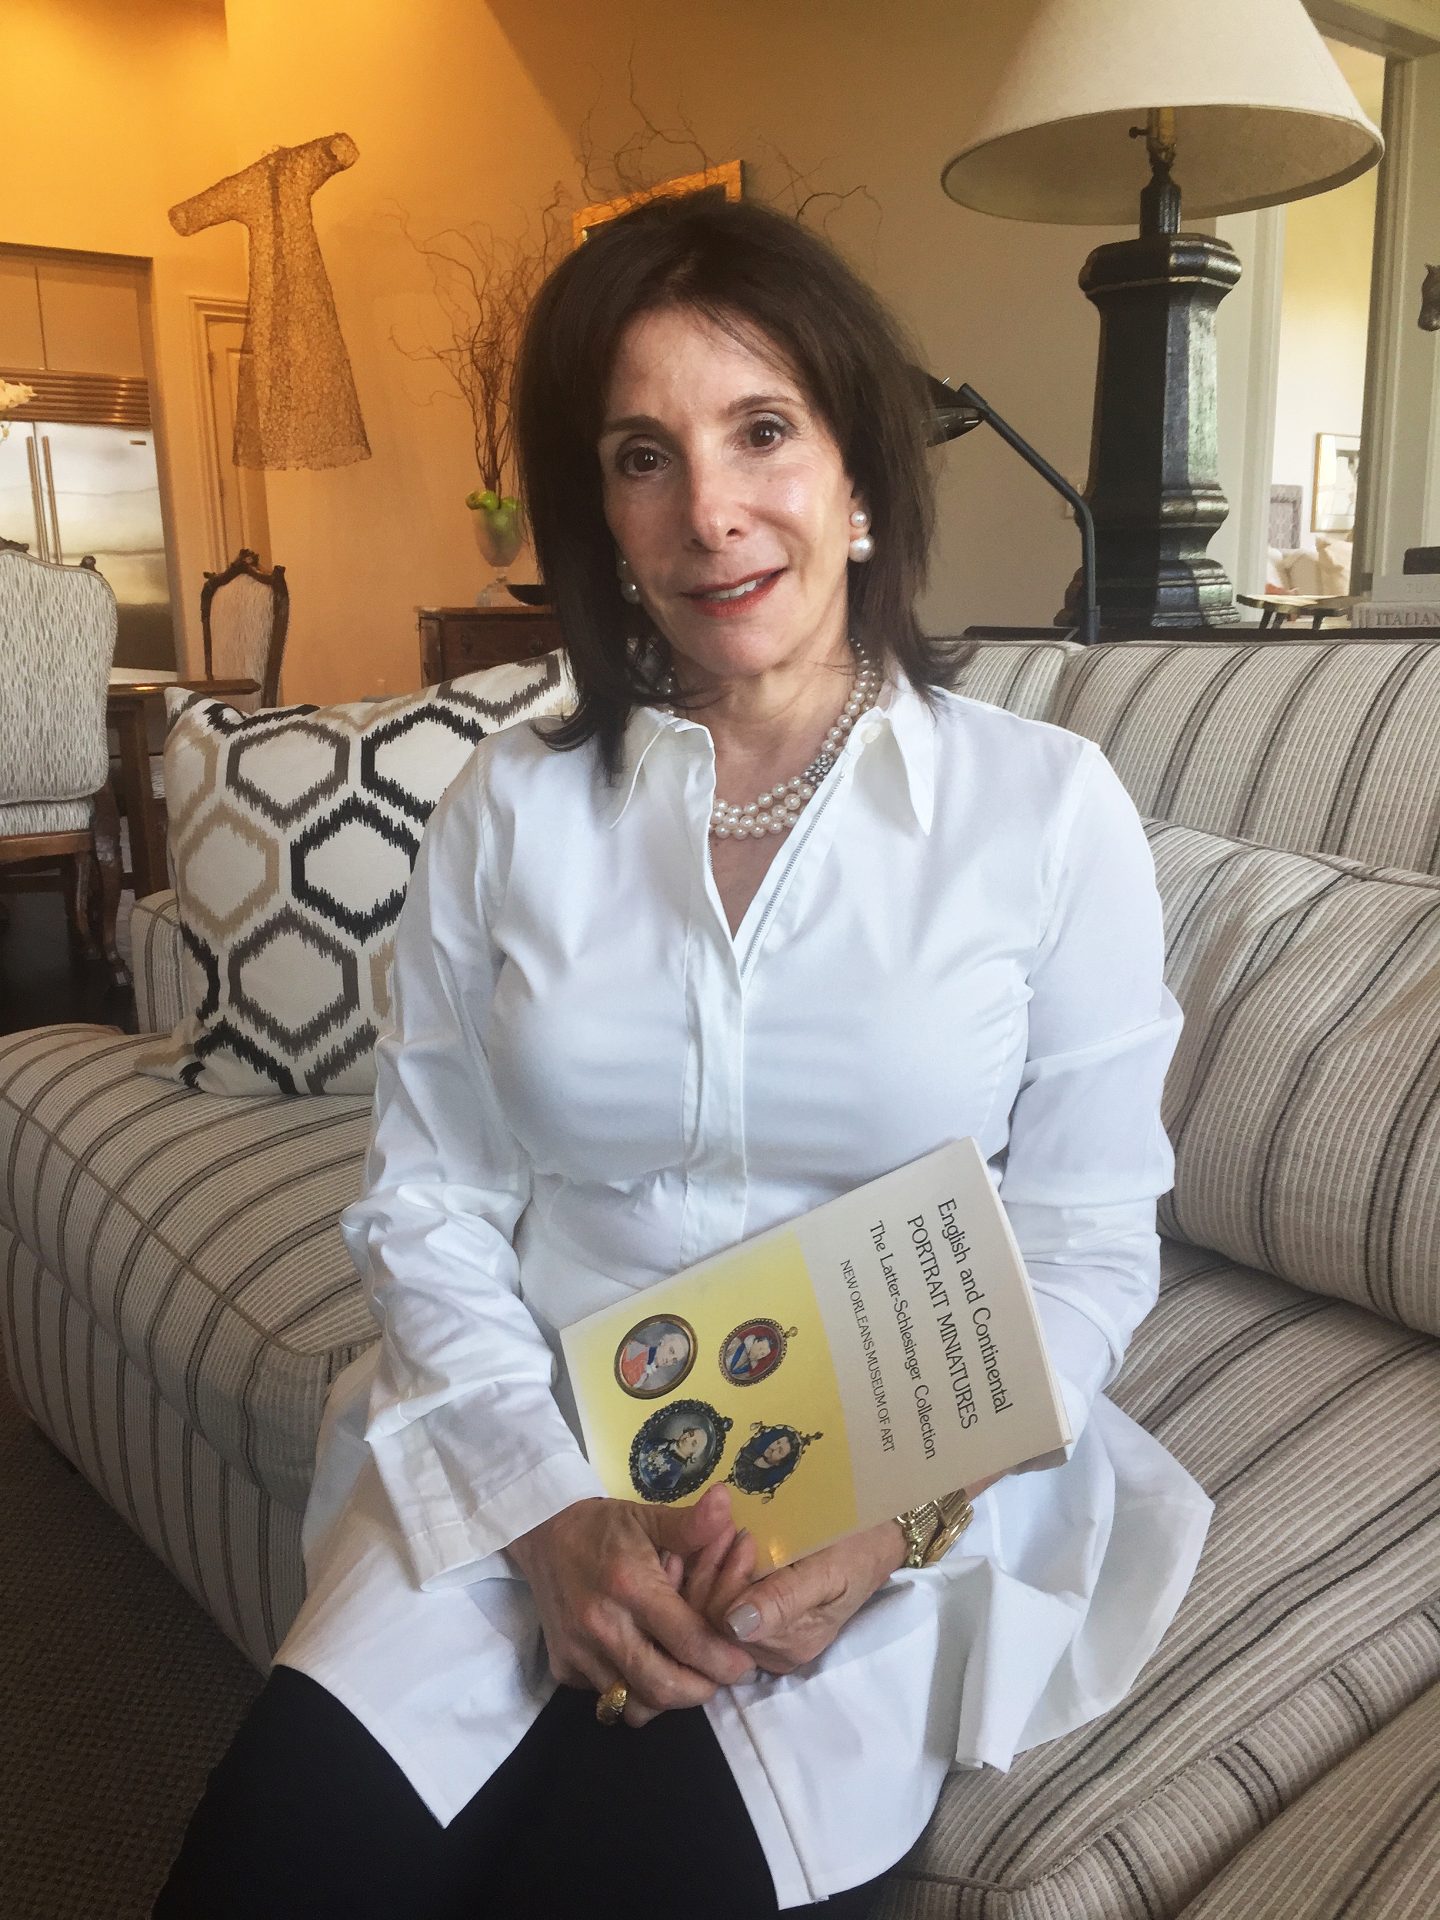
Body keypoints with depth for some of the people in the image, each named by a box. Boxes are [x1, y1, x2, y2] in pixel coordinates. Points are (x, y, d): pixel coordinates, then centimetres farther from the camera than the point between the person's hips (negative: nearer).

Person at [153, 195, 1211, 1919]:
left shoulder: (1048, 806, -4)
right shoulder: (510, 812, 2)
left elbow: (1087, 1243, -2)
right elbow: (425, 1203, 1)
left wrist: (892, 1519, -15)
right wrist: (553, 1506, -12)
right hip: (531, 1450, 2)